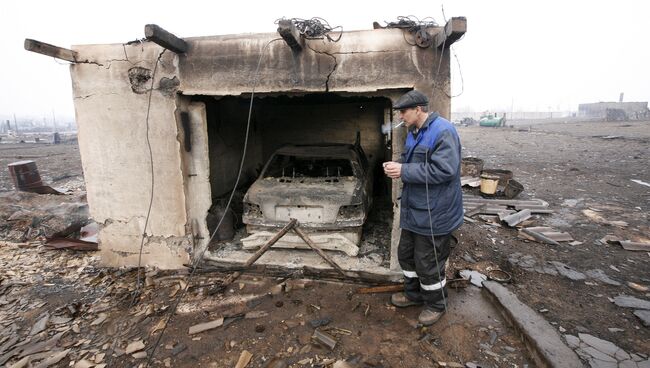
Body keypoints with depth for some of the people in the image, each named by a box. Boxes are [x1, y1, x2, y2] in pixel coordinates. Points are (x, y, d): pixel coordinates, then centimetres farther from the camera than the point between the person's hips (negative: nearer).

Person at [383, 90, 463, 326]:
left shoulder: (442, 131, -20)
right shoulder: (413, 132, 10)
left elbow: (443, 170, -29)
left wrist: (404, 171, -25)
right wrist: (396, 165, -3)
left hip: (433, 213, -9)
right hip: (413, 209, 10)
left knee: (428, 263, 5)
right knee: (406, 254, 21)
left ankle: (436, 304, 30)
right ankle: (414, 294, 42)